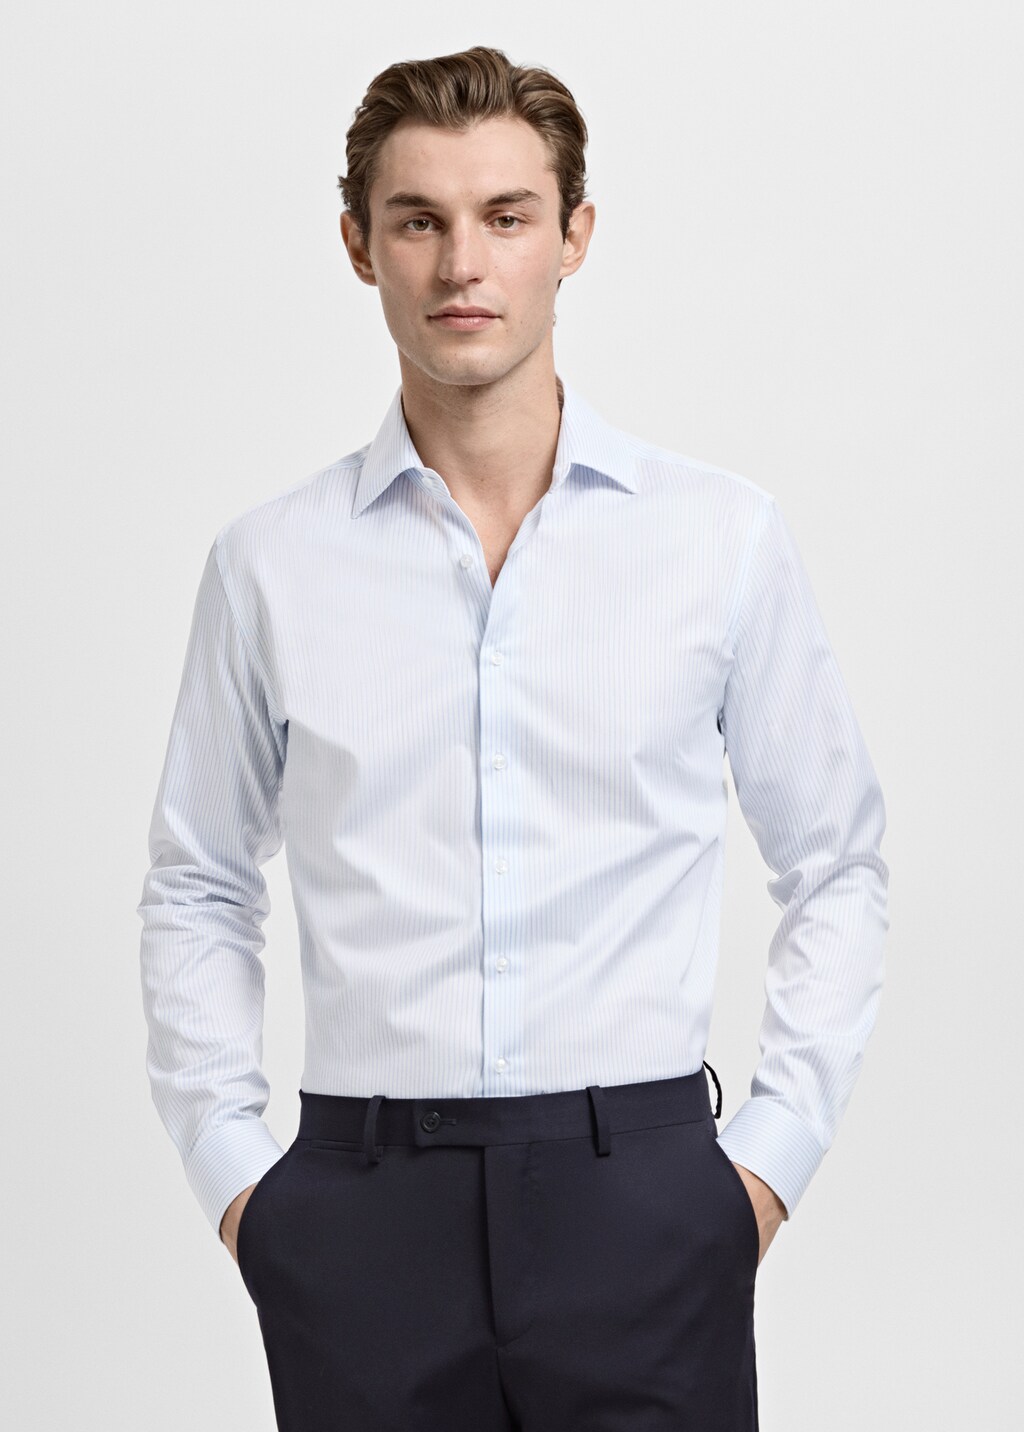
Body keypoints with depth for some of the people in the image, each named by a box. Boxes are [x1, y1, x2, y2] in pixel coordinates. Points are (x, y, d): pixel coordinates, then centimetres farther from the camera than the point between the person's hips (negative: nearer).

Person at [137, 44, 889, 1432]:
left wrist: (774, 1151, 2)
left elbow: (837, 866, 9)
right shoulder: (269, 562, 5)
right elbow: (196, 890, 13)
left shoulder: (723, 536, 2)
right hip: (364, 1204, 1)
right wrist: (230, 1165, 5)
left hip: (640, 1195, -1)